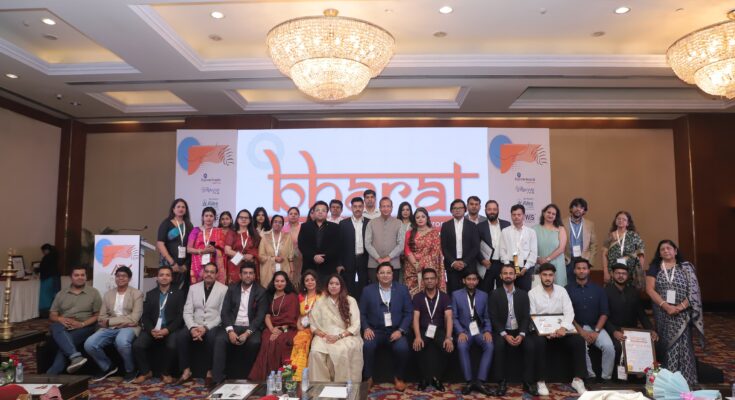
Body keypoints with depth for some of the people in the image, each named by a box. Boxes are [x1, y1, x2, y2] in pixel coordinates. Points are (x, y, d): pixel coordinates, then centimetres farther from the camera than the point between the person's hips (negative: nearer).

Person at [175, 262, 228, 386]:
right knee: (180, 335, -26)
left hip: (213, 327, -3)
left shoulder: (223, 289, 0)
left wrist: (206, 327, -18)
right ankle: (186, 371, -12)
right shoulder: (193, 288, 11)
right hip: (195, 326, 3)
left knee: (211, 337, -35)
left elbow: (222, 314, -6)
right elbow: (187, 312, 4)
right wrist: (192, 327, -14)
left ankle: (209, 372, -18)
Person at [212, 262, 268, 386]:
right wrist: (230, 330, -15)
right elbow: (225, 311, 2)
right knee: (220, 339, -27)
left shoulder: (260, 291, 0)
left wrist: (247, 333, -20)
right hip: (233, 326, 2)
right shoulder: (232, 289, 9)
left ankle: (247, 377, -12)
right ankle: (217, 378, -22)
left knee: (254, 342, -32)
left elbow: (260, 316, -6)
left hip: (251, 327, -2)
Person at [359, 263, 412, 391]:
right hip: (375, 330, 0)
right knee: (367, 346, -30)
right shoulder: (368, 290, 5)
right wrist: (366, 328, -12)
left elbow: (409, 312, 3)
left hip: (395, 330, 0)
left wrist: (400, 330, -10)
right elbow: (362, 313, 6)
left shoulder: (402, 289, 6)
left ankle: (399, 377, 0)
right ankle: (368, 377, -6)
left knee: (402, 348, -29)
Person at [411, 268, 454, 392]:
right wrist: (418, 336, -28)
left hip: (439, 330, 1)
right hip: (423, 330, 0)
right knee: (417, 346, -31)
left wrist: (448, 337, -26)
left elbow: (448, 317, -10)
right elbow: (415, 318, -9)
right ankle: (423, 378, -8)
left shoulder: (444, 297, 2)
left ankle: (436, 377, -7)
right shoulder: (417, 297, 2)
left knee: (448, 346, -29)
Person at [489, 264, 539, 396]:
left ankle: (528, 382, -15)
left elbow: (526, 317, 0)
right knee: (499, 345, -32)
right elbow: (494, 318, -6)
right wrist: (505, 335, -19)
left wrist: (521, 335, -16)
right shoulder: (494, 294, 1)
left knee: (531, 345, -27)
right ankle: (502, 382, -21)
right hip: (502, 331, -2)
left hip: (520, 331, 2)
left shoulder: (523, 294, 8)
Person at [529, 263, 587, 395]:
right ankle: (541, 381, -22)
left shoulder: (561, 290, 8)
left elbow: (569, 312, -2)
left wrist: (563, 327, -21)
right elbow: (532, 317, -5)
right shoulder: (532, 293, 0)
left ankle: (577, 379, -13)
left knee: (578, 339, -24)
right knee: (539, 341, -34)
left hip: (561, 328, 3)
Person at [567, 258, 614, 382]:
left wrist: (596, 331, -9)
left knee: (609, 347, -23)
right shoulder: (568, 289, -1)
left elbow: (604, 313, 3)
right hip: (576, 327, -2)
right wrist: (581, 331, -14)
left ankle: (606, 378, -5)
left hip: (596, 326, 2)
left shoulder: (597, 289, 7)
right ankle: (589, 376, -11)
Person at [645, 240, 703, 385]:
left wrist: (680, 307, -14)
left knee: (683, 345, -3)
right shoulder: (654, 268, 6)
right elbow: (650, 289, -3)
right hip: (662, 314, 0)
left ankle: (686, 381, 6)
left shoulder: (686, 267, 5)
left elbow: (694, 291, -2)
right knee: (666, 346, 2)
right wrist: (666, 306, -14)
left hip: (682, 315, 0)